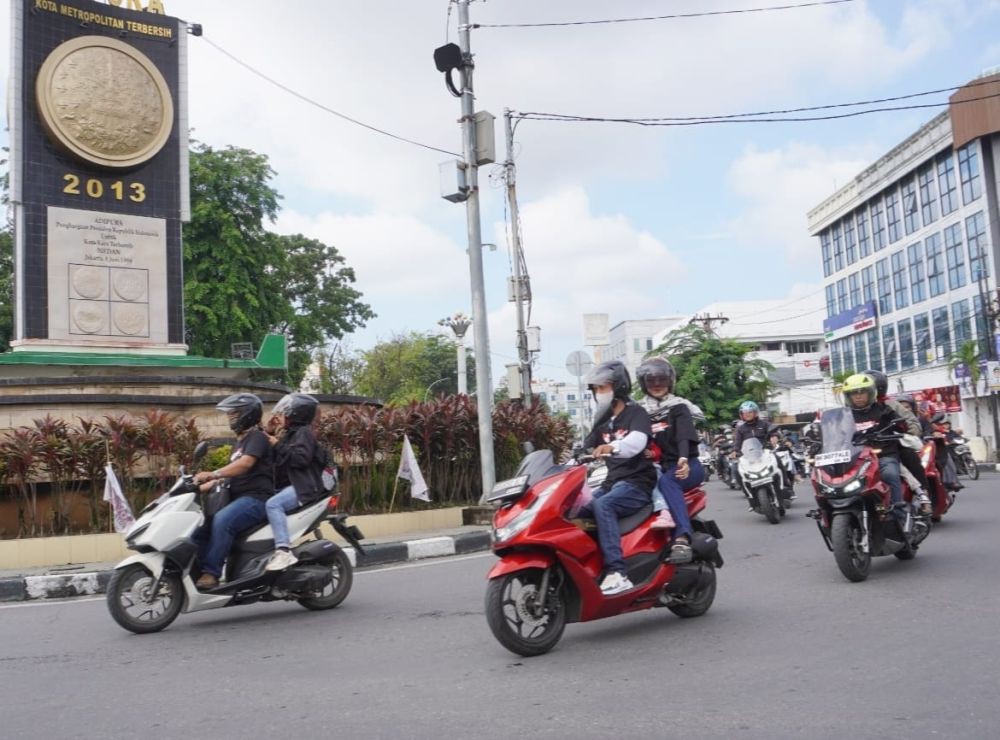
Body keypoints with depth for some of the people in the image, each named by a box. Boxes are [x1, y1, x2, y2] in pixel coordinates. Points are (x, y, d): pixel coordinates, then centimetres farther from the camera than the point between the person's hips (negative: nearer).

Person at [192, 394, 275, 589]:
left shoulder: (257, 437, -5)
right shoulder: (240, 442, 26)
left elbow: (245, 463, -24)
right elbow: (231, 473, 27)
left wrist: (212, 474, -33)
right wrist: (202, 486, 15)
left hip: (256, 497, -10)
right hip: (238, 497, 10)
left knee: (222, 520, -33)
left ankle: (211, 573, -31)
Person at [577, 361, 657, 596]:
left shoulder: (635, 413, -3)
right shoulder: (603, 421, 20)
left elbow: (637, 441, -24)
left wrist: (612, 447, -44)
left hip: (637, 482, -7)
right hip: (612, 482, 7)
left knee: (602, 505, -35)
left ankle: (617, 572, -40)